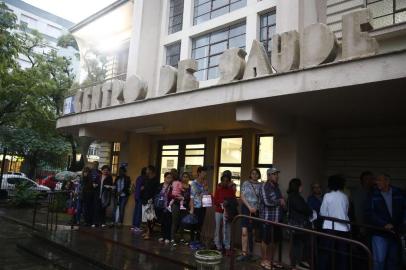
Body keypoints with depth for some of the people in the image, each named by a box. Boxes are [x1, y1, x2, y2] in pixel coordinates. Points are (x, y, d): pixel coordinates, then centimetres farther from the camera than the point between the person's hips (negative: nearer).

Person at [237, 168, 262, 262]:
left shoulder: (260, 185, 6)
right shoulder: (245, 183, 2)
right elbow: (242, 197, -2)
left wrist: (255, 208, -6)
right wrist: (249, 207, -9)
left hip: (256, 210, 2)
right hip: (246, 208, -1)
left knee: (251, 232, 9)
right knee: (244, 232, -9)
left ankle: (249, 252, 20)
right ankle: (244, 253, -3)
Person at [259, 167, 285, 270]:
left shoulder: (276, 186, 16)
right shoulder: (264, 186, -11)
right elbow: (267, 202, -21)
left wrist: (283, 203, 2)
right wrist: (280, 201, -8)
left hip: (277, 218, 8)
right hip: (268, 218, -8)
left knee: (275, 240, 15)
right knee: (266, 240, 2)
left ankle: (271, 260, 28)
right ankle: (264, 261, 15)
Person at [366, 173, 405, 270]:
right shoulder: (373, 195, -5)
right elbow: (370, 213, -10)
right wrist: (384, 224, -18)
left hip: (396, 233, 3)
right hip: (380, 234, -3)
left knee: (394, 260, 16)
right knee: (379, 260, -5)